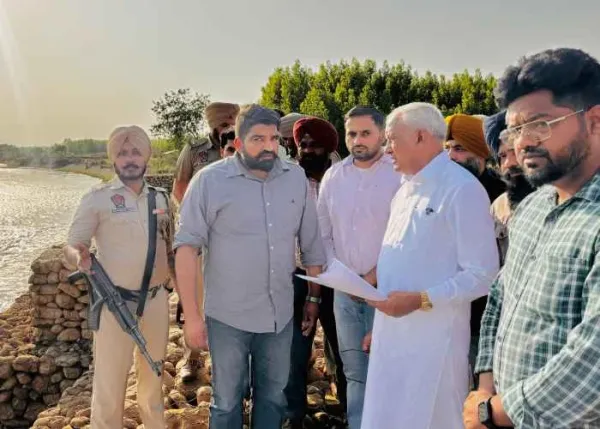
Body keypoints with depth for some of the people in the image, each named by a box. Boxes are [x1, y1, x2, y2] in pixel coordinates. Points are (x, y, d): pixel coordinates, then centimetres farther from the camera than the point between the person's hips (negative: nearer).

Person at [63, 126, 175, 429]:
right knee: (110, 382, 4)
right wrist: (80, 257, -28)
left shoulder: (161, 198, 6)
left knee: (153, 375, 20)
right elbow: (71, 246, -7)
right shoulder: (97, 198, -6)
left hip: (157, 299, 4)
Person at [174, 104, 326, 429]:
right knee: (227, 401, 13)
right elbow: (186, 247, -12)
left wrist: (314, 296, 12)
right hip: (228, 316, -3)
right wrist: (192, 316, -15)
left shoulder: (296, 177, 1)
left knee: (273, 396, 19)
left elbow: (311, 242, 9)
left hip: (280, 314, 3)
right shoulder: (210, 180, -11)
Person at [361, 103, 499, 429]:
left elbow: (483, 275, -16)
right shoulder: (405, 190, 14)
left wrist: (421, 300, -20)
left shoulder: (462, 188, -13)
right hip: (391, 331, 8)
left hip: (432, 337, -7)